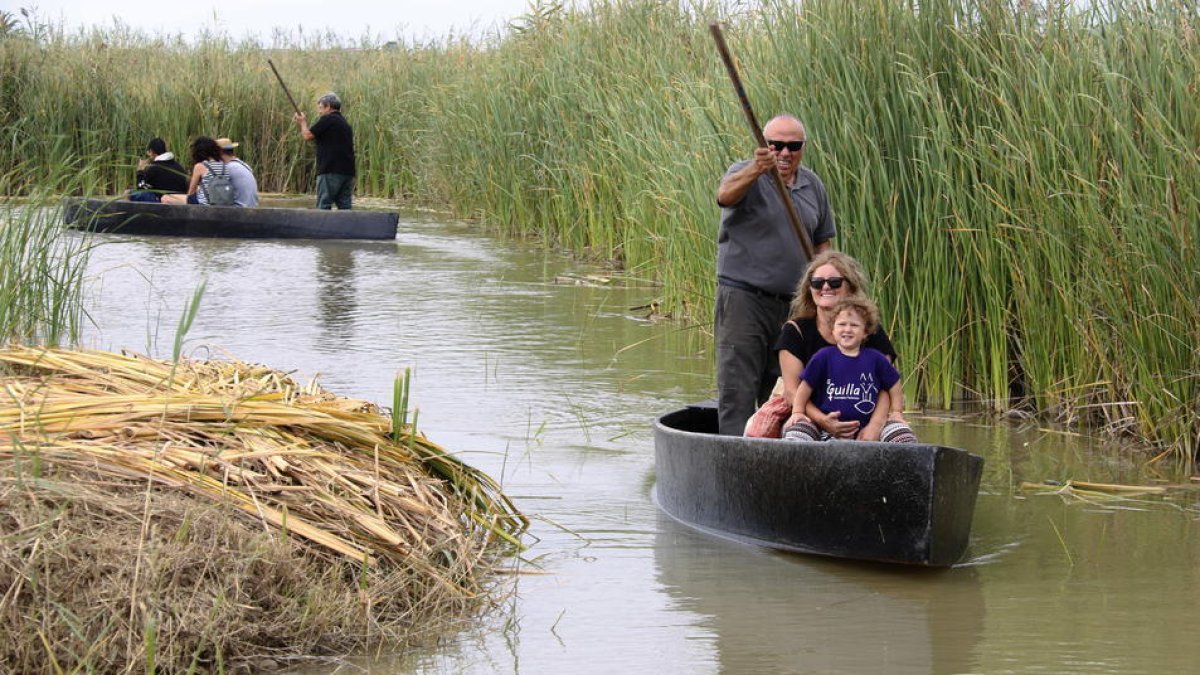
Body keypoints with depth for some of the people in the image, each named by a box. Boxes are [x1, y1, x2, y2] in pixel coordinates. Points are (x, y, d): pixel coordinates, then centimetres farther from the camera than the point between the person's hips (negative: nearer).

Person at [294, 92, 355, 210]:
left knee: (323, 206, -6)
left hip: (331, 171, -8)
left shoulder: (327, 119, -7)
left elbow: (307, 135, -7)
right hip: (347, 172, 8)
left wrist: (303, 122, 13)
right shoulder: (345, 123, 21)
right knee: (344, 206, 5)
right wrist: (304, 123, 28)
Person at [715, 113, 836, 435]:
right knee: (738, 387, -10)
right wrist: (756, 170, -50)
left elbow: (821, 243, 19)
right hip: (743, 298, -6)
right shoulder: (745, 175, -6)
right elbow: (726, 194, -30)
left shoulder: (813, 187, 12)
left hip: (792, 304, 6)